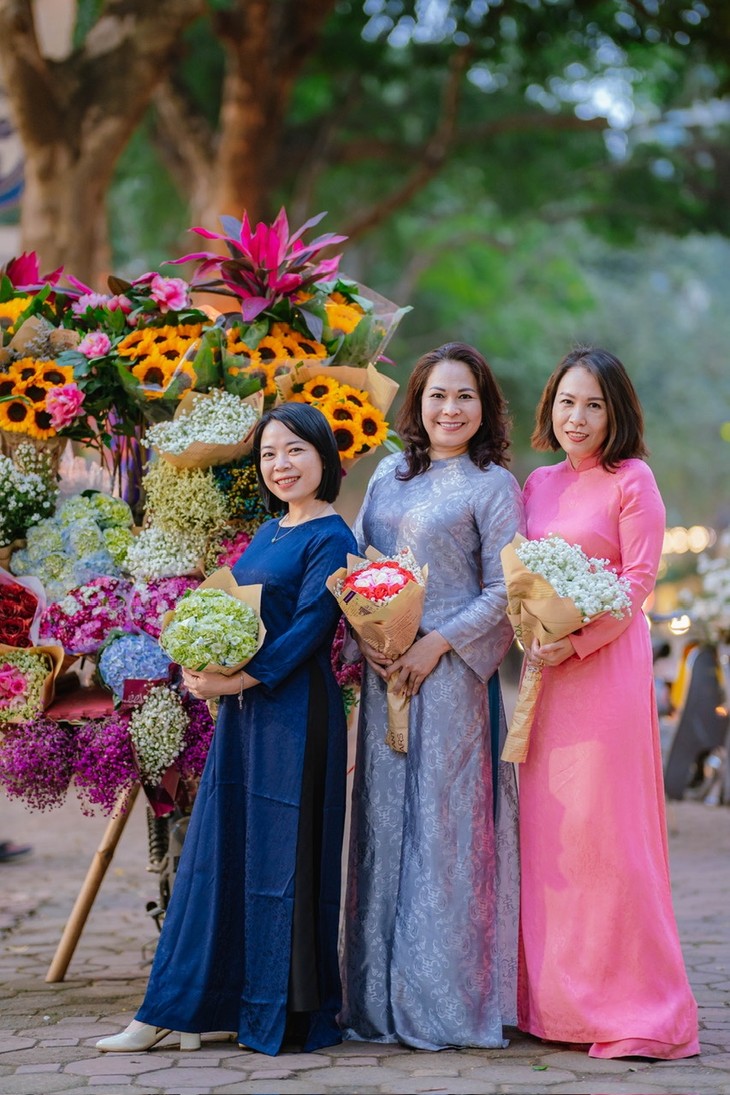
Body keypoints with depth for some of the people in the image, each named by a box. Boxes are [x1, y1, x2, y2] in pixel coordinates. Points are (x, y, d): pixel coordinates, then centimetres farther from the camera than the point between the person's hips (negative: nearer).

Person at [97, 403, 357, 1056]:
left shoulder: (330, 539, -9)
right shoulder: (267, 535, 16)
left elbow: (309, 628, -17)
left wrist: (237, 680, -20)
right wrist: (203, 669, 0)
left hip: (294, 710, -8)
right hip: (242, 710, 8)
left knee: (282, 850, -3)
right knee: (219, 849, 9)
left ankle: (286, 1012, 9)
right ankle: (178, 1010, 14)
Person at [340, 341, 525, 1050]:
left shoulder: (493, 484, 0)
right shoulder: (389, 473, 15)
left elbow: (502, 591, -4)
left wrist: (437, 643, -14)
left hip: (449, 669, -5)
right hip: (382, 667, 5)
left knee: (440, 819, -5)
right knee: (383, 819, 5)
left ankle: (439, 998, 3)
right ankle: (377, 998, 12)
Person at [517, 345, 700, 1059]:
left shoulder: (632, 482, -3)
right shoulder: (538, 485, 15)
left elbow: (637, 583, -9)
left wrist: (571, 642, -17)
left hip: (605, 668, -6)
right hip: (542, 673, 6)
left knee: (602, 830, -8)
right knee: (545, 826, 6)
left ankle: (635, 1009, -1)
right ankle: (553, 1001, 14)